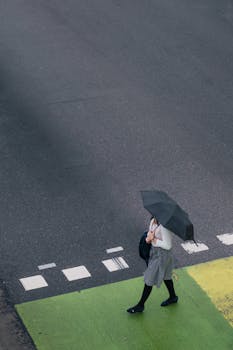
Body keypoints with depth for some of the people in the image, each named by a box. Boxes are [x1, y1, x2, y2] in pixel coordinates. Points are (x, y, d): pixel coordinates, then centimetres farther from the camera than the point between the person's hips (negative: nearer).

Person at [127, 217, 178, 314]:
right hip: (154, 251, 9)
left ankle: (140, 305, 16)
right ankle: (173, 297, 47)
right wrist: (148, 238, -17)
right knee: (165, 276, 26)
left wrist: (154, 240, -22)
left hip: (162, 254, -9)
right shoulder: (153, 221, -2)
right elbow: (148, 235, 6)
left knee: (149, 280, 2)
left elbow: (167, 245, -27)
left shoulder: (164, 226, -29)